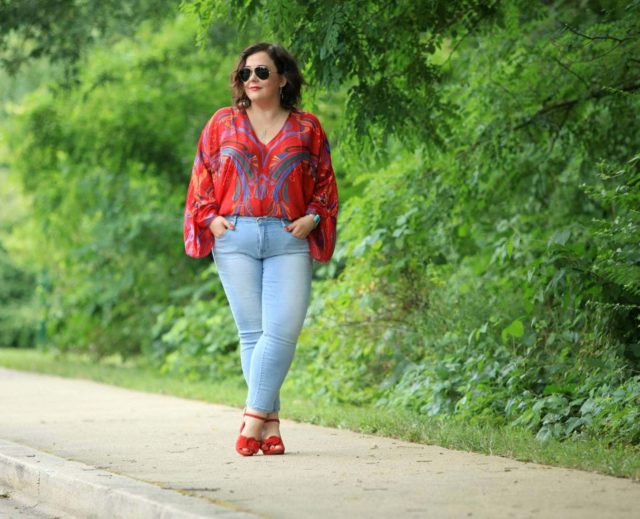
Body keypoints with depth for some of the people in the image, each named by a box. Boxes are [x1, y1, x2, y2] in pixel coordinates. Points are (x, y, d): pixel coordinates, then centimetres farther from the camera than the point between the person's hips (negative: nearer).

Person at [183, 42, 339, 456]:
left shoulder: (306, 127, 10)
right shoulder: (223, 123, 12)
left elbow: (326, 181, 13)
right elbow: (202, 176, 14)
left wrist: (312, 217, -3)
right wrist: (210, 217, 0)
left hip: (289, 240, -1)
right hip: (235, 237, 1)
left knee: (282, 331, -13)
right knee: (253, 331, -1)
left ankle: (253, 419, -10)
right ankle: (270, 424, 3)